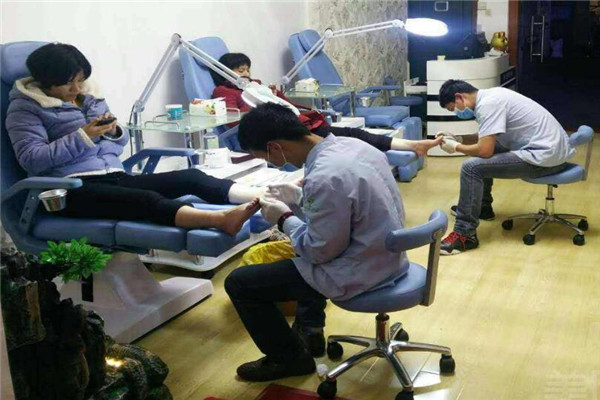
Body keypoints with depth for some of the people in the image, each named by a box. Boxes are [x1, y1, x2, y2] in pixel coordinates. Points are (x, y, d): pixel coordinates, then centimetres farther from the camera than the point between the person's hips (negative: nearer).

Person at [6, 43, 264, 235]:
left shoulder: (89, 96, 19)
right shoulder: (25, 108, 2)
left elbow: (119, 144, 22)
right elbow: (31, 159, -12)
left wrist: (113, 131, -3)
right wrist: (82, 136, -17)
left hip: (114, 177, 7)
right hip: (73, 189, -6)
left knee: (191, 177, -16)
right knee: (147, 200, -36)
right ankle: (223, 220, -58)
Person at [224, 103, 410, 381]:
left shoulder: (323, 178, -31)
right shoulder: (349, 144, -4)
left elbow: (322, 251, -20)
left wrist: (284, 218, -7)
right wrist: (300, 197, 8)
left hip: (359, 273, -9)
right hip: (384, 255, 9)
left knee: (238, 283, -2)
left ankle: (290, 358, 18)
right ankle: (309, 330, 41)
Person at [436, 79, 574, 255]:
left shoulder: (487, 104, -18)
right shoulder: (489, 96, 11)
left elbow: (485, 150, -23)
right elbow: (486, 139, 24)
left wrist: (456, 147, -5)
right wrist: (458, 138, 14)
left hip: (545, 156, -10)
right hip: (550, 146, 10)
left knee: (472, 167, -17)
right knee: (481, 151, 23)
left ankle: (464, 235, -12)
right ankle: (482, 207, 36)